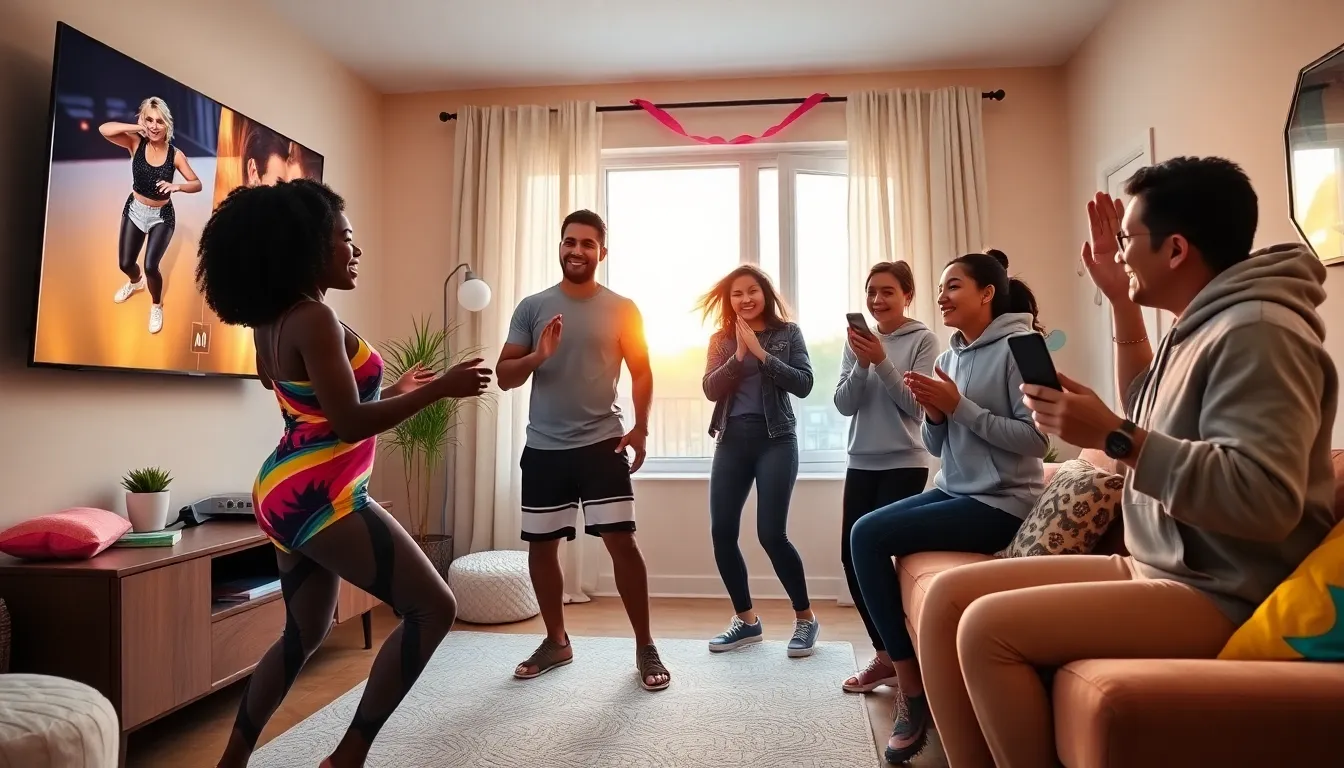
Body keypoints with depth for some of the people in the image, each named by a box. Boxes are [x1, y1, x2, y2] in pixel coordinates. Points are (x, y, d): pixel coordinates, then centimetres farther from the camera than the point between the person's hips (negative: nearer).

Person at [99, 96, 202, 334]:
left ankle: (157, 306, 16)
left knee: (150, 266, -14)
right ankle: (136, 282, 50)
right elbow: (104, 129, -26)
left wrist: (176, 186, -31)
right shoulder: (136, 143, -12)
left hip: (162, 216, -2)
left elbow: (197, 184, -13)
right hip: (135, 210, 2)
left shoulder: (175, 154, -15)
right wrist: (136, 127, -26)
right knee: (125, 263, 11)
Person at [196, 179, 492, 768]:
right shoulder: (315, 320, -18)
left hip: (288, 495, 10)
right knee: (433, 608, -3)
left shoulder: (273, 320, 12)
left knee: (304, 635, 24)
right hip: (319, 499, -10)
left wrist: (398, 389, 22)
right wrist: (440, 388, -17)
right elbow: (349, 423, -22)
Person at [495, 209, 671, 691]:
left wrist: (640, 427, -7)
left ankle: (645, 647, 10)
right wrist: (538, 356, -17)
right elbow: (504, 376, 3)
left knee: (621, 541, -6)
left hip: (602, 444, -2)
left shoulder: (622, 310, 1)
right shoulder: (532, 307, 4)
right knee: (541, 545, 10)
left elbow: (641, 372, 5)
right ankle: (556, 642, 30)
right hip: (543, 448, 3)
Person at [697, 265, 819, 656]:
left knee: (771, 533, -9)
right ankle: (747, 619, 18)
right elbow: (711, 389, -3)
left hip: (775, 440, -3)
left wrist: (761, 352, -13)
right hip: (732, 441, 4)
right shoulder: (721, 340, 10)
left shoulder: (788, 333, 4)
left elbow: (803, 384, -8)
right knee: (722, 533, 0)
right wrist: (739, 354, -13)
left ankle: (805, 618, 12)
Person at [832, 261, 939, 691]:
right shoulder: (857, 341, 7)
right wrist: (862, 364, -14)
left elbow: (916, 405, -11)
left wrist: (882, 362, -21)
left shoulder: (923, 340, -3)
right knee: (852, 555, 4)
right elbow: (844, 405, 1)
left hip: (904, 464, -5)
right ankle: (887, 653, 20)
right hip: (861, 463, 5)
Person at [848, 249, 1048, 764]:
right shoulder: (950, 355, 12)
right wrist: (933, 413, -7)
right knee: (863, 534, -7)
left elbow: (1035, 438, -18)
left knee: (869, 536, -19)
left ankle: (911, 686, -3)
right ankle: (894, 658, 11)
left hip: (1001, 503, -8)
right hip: (953, 491, 8)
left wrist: (959, 406, -19)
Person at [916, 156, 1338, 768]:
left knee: (987, 626, -27)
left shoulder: (1256, 330, -16)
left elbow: (1266, 498, -26)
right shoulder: (1202, 326, 13)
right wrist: (1123, 306, 20)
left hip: (1220, 597, -9)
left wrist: (1114, 437, -26)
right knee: (948, 595, -2)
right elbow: (1153, 415, 31)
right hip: (1153, 570, 9)